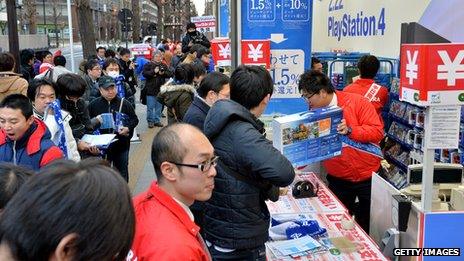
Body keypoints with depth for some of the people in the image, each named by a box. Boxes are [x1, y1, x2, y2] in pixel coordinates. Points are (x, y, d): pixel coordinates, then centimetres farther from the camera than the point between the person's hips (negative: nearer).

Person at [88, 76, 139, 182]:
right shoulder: (94, 104, 0)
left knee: (122, 172, 14)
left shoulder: (124, 103, -1)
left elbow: (134, 119, 5)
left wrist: (128, 128, -13)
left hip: (121, 145, 0)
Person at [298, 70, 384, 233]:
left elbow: (377, 131, -18)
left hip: (368, 176, -2)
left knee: (368, 224, 13)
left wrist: (350, 130, -30)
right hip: (338, 180, 2)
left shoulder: (357, 102, -12)